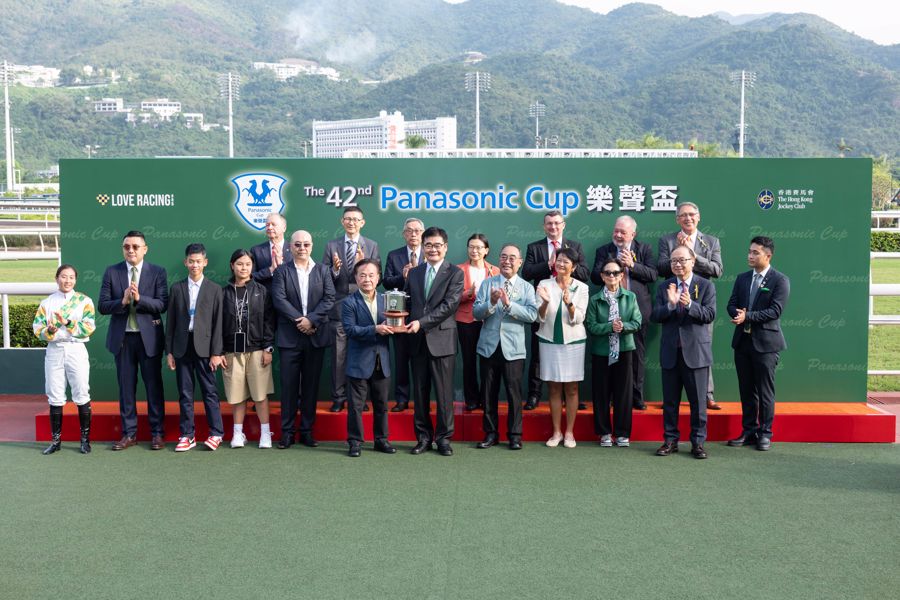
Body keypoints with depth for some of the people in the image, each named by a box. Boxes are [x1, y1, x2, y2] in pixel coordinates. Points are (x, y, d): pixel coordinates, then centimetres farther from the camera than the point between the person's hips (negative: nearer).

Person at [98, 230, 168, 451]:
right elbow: (103, 306, -1)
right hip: (122, 337, 2)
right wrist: (123, 301, -19)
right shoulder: (111, 272, 4)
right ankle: (129, 434, 18)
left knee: (154, 385, 4)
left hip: (149, 337, -2)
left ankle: (157, 433, 13)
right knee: (126, 387, 8)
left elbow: (163, 304, -9)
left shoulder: (157, 272, 0)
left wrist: (139, 298, -23)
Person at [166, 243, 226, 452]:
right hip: (182, 347, 2)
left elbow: (217, 323, 0)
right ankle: (187, 435, 13)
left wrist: (216, 352, -6)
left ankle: (215, 434, 9)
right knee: (185, 394, 6)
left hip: (204, 347, -2)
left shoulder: (214, 290, 3)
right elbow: (170, 322, 8)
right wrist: (169, 351, 4)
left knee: (210, 391, 0)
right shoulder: (176, 288, 8)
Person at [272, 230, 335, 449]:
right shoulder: (282, 271, 4)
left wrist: (311, 320, -13)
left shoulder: (322, 270, 8)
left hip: (316, 336, 2)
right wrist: (299, 321, -15)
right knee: (289, 385, 2)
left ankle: (307, 431, 15)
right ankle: (287, 432, 10)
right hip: (289, 337, -1)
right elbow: (279, 299, -7)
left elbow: (329, 298, -1)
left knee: (311, 385, 6)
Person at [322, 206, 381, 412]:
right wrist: (334, 270, -18)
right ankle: (338, 398, 12)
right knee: (338, 356, 3)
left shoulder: (372, 246, 4)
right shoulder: (331, 246, 6)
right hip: (339, 308, 0)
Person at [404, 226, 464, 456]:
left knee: (444, 392, 2)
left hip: (442, 340, -4)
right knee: (420, 392, 9)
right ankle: (423, 437, 19)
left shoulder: (455, 273, -2)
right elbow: (407, 303, 14)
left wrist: (421, 322, -18)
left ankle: (444, 437, 13)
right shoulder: (413, 273, 14)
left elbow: (449, 305, -12)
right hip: (418, 341, 4)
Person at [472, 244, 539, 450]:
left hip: (513, 348, -2)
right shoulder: (487, 284, 7)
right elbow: (476, 313, -2)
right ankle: (490, 433, 21)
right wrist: (491, 303, -20)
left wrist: (508, 304, -21)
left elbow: (532, 315, -12)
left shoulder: (526, 287, 3)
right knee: (488, 393, 9)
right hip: (489, 346, 2)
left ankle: (515, 435, 15)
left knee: (514, 393, 2)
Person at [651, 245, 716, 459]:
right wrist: (670, 304, -19)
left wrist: (690, 304, -25)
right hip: (670, 352, 3)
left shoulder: (706, 286, 0)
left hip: (696, 351, -2)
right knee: (670, 401, 10)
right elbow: (654, 316, -1)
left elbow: (710, 315, -10)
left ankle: (698, 442, 14)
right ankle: (670, 440, 20)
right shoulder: (664, 287, 7)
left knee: (698, 401, 4)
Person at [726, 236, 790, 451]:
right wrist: (737, 314, -15)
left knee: (765, 391, 3)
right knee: (746, 390, 11)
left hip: (765, 342, -5)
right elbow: (731, 304, 8)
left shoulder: (780, 280, -5)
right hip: (742, 340, 5)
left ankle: (765, 434, 13)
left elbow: (775, 310, -15)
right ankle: (749, 431, 20)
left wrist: (747, 316, -21)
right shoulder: (742, 278, 12)